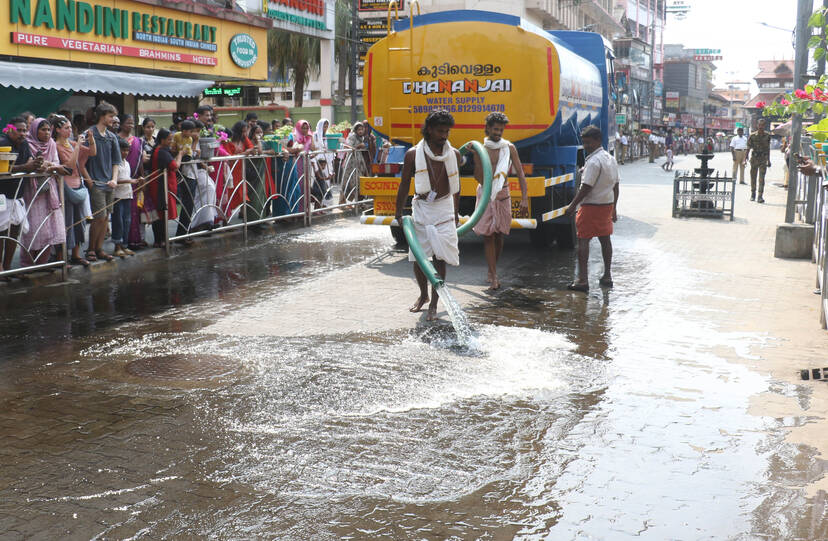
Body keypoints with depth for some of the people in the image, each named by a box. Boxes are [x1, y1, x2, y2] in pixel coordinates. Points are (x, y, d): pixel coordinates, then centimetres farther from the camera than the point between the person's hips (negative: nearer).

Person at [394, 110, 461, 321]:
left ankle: (433, 304, 6)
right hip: (421, 209, 0)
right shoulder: (413, 154, -4)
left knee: (439, 258, -3)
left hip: (444, 210, 0)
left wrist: (455, 213, 19)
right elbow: (405, 185, 3)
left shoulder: (453, 154, 2)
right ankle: (423, 294, 31)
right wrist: (398, 213, 2)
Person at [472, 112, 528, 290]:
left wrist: (524, 198, -12)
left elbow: (520, 173, -3)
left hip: (503, 195, 1)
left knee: (499, 236, 6)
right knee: (487, 237, -5)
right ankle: (494, 277, -3)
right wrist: (477, 157, -21)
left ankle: (492, 270, 27)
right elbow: (479, 177, -6)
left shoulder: (509, 147, 0)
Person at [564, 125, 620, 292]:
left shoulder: (593, 161, -17)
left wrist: (572, 205, -14)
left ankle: (582, 279, -10)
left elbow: (586, 187, -20)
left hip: (591, 205, -9)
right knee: (605, 239, 13)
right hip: (607, 204, 9)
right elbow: (615, 186, 17)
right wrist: (613, 209, 22)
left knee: (583, 240, -6)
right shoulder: (611, 159, 13)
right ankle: (607, 277, 19)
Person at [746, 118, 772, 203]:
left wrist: (768, 160, 14)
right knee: (753, 177, 8)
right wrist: (745, 159, -10)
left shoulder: (767, 136, 4)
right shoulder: (752, 136, -1)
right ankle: (753, 195, 23)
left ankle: (760, 197, -11)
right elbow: (748, 148, -1)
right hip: (754, 158, 0)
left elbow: (768, 148, 13)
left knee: (762, 178, -9)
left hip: (763, 159, 0)